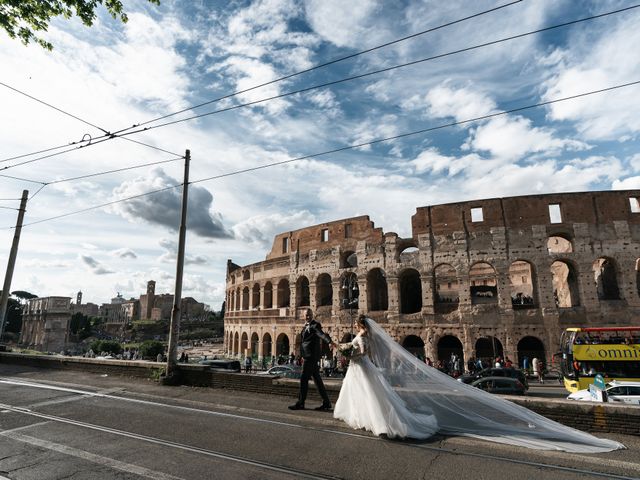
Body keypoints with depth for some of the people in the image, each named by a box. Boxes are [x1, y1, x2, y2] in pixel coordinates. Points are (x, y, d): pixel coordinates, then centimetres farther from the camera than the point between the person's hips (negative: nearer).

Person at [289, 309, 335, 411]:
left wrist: (330, 341, -48)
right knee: (317, 379, 11)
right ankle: (326, 403, 17)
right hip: (308, 357, 9)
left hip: (311, 357, -9)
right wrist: (303, 356, 27)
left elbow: (321, 334, -29)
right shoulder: (306, 326, 17)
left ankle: (300, 403, 9)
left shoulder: (315, 325, -10)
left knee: (304, 379, -3)